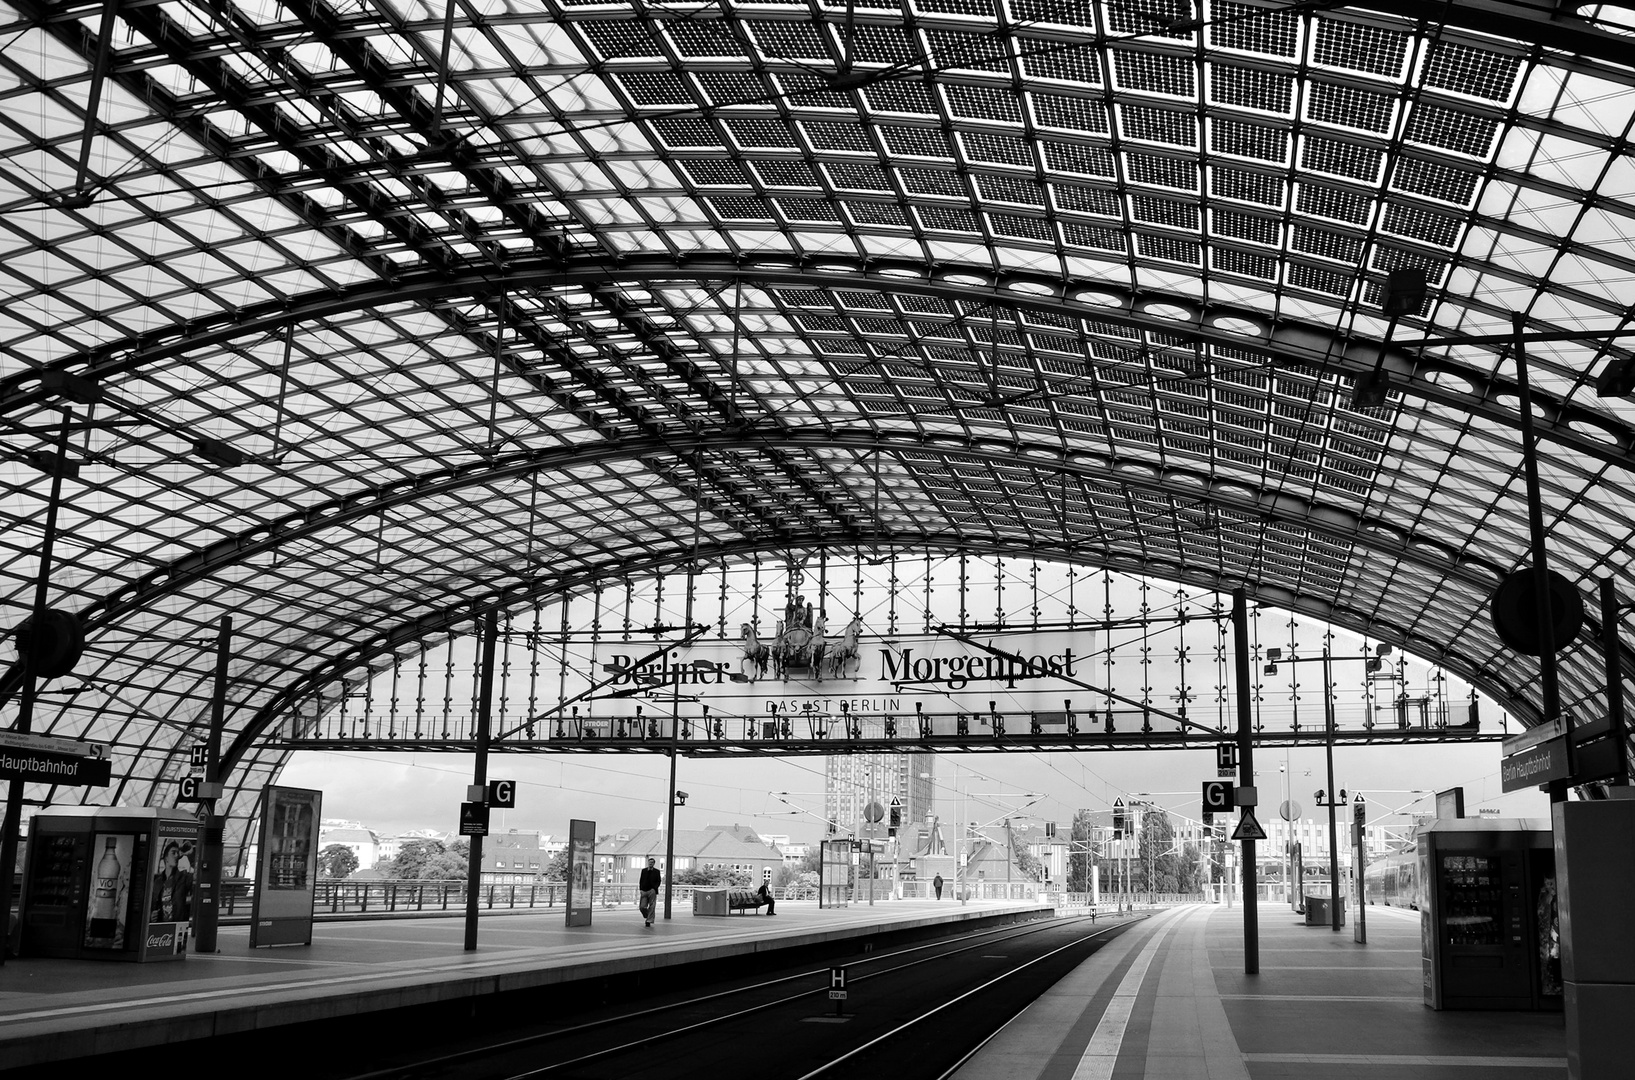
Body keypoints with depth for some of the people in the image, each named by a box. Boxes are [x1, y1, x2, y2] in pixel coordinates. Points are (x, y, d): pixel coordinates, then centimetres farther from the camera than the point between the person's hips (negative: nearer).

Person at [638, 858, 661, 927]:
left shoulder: (657, 871, 5)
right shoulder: (643, 871, 12)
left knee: (651, 907, -5)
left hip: (652, 891, -2)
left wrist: (654, 888, -11)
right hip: (644, 891, 2)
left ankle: (649, 921, 1)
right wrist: (641, 889, 2)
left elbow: (659, 881, 3)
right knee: (642, 907, -5)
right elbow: (641, 881, 13)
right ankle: (647, 917, 22)